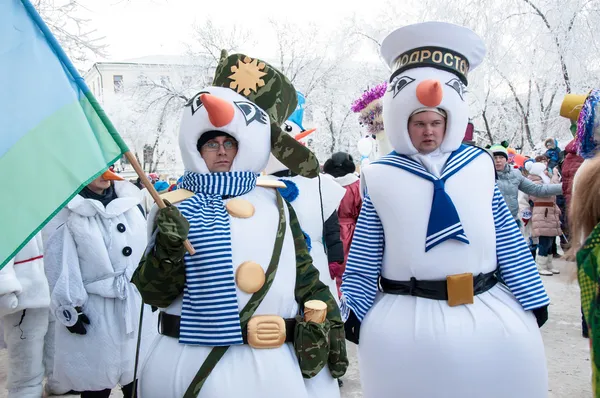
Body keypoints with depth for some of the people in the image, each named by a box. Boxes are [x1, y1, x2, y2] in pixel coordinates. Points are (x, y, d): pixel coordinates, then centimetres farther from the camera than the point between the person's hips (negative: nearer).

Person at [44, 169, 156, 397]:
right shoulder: (68, 209, -7)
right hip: (92, 311, -4)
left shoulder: (131, 201, 7)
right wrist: (69, 307, -10)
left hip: (138, 305, 4)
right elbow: (60, 263, -8)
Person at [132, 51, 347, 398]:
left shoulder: (274, 202, 7)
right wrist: (169, 248, -22)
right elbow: (154, 293, -5)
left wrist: (329, 326, 6)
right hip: (196, 364, -2)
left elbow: (306, 276, 11)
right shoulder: (177, 207, 0)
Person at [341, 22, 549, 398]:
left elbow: (508, 238, 8)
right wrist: (353, 311, 0)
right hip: (406, 322, -2)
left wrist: (533, 299, 9)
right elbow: (365, 255, 1)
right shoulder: (380, 177, -1)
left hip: (491, 316, 2)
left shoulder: (479, 165, 5)